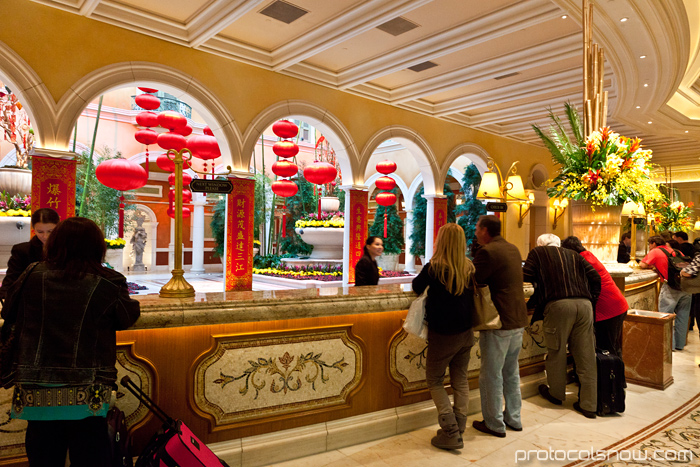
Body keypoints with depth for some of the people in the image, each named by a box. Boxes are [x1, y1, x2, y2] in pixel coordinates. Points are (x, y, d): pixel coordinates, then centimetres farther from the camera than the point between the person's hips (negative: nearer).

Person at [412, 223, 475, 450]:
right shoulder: (470, 268, -2)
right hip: (465, 332, 5)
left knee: (434, 381, 9)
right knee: (460, 380, 16)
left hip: (442, 335, -5)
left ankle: (451, 433, 4)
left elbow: (417, 287, -1)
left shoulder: (434, 267, -16)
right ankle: (459, 429, 22)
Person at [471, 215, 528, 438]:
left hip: (498, 323, -9)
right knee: (511, 372, 20)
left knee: (491, 375, 5)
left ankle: (494, 424, 15)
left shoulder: (488, 251, -17)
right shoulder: (513, 249, 12)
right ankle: (513, 418, 32)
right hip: (518, 320, 9)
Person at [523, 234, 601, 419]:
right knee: (586, 355, 8)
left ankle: (556, 394, 29)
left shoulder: (537, 252, 15)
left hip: (559, 304, -4)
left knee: (556, 351, 12)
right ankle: (589, 405, 14)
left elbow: (526, 276, 5)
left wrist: (540, 279, 25)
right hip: (584, 304, 4)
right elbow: (595, 277, 17)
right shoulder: (574, 255, 26)